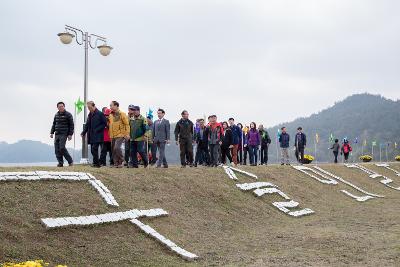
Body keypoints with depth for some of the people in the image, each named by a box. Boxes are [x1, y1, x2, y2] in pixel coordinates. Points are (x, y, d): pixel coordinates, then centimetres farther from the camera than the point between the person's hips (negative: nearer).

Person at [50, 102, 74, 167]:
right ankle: (60, 162, 8)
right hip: (57, 134, 6)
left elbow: (71, 125, -5)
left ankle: (70, 161, -3)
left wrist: (70, 134, -10)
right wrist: (52, 132, 13)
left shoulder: (68, 115, -3)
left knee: (62, 148, -16)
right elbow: (54, 124, 21)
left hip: (64, 134, -6)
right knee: (57, 149, 1)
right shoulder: (56, 115, 14)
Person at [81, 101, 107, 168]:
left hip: (97, 136, -8)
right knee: (93, 150, 7)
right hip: (91, 136, 8)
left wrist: (97, 130, -15)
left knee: (94, 149, -15)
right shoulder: (90, 115, 16)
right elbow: (87, 125, 21)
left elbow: (104, 123, -8)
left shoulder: (100, 114, -6)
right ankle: (96, 163, 14)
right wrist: (83, 133, 10)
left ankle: (96, 163, -10)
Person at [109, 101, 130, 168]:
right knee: (113, 150, 6)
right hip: (112, 136, 7)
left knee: (117, 147, -20)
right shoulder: (111, 115, 12)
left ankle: (121, 161, -4)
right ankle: (116, 163, 14)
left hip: (120, 135, -7)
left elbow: (127, 124, -8)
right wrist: (110, 134, 14)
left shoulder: (122, 114, -6)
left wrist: (127, 134, -14)